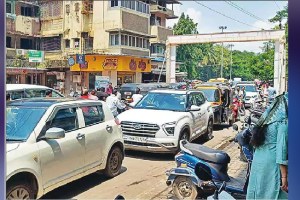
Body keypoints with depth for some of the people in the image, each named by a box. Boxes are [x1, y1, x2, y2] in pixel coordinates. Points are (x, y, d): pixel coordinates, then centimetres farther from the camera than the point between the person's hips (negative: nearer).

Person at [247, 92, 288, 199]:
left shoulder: (268, 116, 11)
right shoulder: (283, 121, -12)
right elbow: (281, 148, -17)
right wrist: (284, 176, -16)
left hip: (257, 161, 8)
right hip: (272, 164, -8)